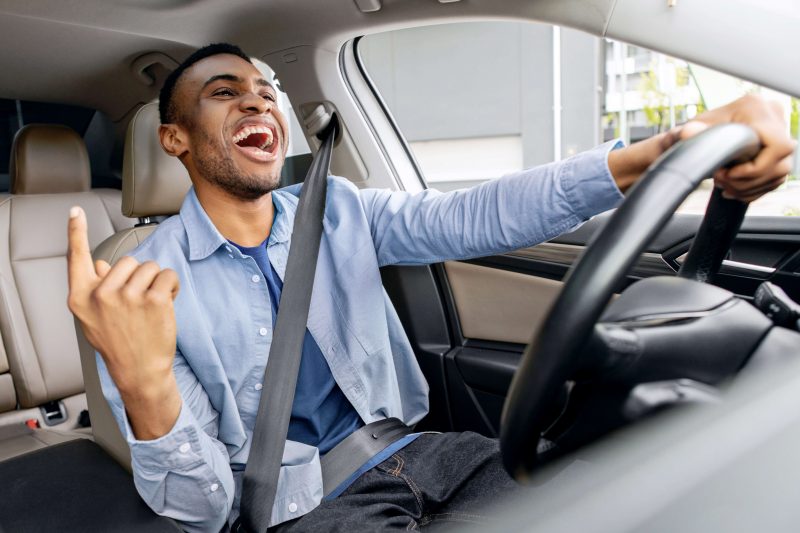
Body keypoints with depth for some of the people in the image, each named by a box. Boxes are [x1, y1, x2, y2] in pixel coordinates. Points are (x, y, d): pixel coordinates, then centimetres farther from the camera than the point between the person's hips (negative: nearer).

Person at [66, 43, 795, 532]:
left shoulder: (337, 212, 2)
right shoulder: (144, 288, -10)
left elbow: (474, 217, -14)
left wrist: (659, 154, -27)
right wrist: (144, 383, -36)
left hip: (406, 450, 5)